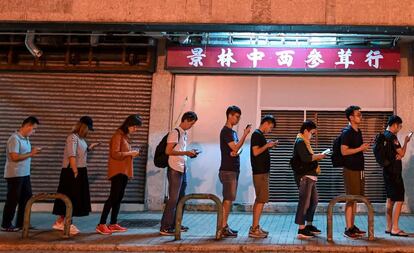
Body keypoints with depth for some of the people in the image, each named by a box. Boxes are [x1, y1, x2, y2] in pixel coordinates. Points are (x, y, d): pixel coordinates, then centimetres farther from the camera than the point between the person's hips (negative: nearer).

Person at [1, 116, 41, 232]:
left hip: (25, 174, 9)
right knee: (12, 200, 0)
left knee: (27, 198, 11)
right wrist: (31, 154, -17)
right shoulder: (15, 138, -17)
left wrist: (33, 152, 4)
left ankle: (21, 223, 21)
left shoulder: (26, 139, 11)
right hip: (14, 175, -9)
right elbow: (15, 157, -23)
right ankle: (6, 225, 13)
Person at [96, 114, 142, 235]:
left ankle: (113, 224, 13)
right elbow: (115, 154, -18)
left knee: (119, 198, 8)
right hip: (117, 171, -9)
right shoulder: (118, 135, -10)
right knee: (113, 197, -10)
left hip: (124, 171, 9)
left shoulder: (126, 136, 16)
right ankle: (101, 225, -7)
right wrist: (130, 153, -15)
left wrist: (132, 153, 4)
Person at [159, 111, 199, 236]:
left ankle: (175, 224, 21)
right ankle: (165, 227, -3)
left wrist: (190, 153, 6)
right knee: (173, 199, -8)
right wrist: (186, 153, -16)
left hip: (183, 170, 9)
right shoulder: (175, 133, -10)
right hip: (175, 170, -9)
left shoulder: (184, 134, 16)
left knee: (180, 199, 13)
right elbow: (168, 151, -16)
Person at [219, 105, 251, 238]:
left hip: (233, 170, 9)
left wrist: (236, 152, -6)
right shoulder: (226, 131, -10)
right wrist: (245, 134, -15)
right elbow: (236, 148, -16)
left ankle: (225, 226, 16)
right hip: (228, 171, -9)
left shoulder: (232, 132, 18)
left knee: (228, 199, 11)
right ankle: (223, 228, -5)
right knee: (228, 199, -8)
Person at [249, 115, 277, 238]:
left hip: (262, 171, 10)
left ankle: (255, 227, 19)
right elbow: (256, 152, -19)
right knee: (261, 200, -9)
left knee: (259, 200, 13)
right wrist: (267, 145, -12)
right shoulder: (257, 134, -11)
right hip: (260, 172, -10)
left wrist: (269, 146, 10)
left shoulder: (259, 135, 17)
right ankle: (254, 229, -7)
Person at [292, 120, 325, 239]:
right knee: (304, 202, -9)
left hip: (310, 176, 11)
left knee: (313, 201, 17)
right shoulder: (300, 142, -12)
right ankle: (301, 229, -6)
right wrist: (318, 156, -11)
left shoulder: (304, 142, 20)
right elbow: (306, 158, -24)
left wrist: (317, 157, 8)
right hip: (304, 176, -11)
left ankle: (309, 225, 28)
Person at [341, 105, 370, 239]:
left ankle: (353, 226, 20)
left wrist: (364, 148, 10)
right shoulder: (347, 132, -12)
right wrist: (360, 148, -18)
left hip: (358, 169, 9)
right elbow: (344, 151, -20)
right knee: (351, 199, -6)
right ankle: (348, 229, -1)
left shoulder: (358, 131, 15)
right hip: (351, 169, -9)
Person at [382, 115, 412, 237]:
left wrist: (396, 154, 4)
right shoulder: (392, 137, -17)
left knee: (390, 199, 13)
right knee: (399, 199, -7)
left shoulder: (384, 135, 12)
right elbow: (402, 153, -12)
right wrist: (406, 142, 2)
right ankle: (395, 229, -8)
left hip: (387, 171, 10)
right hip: (394, 172, -10)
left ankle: (389, 227, 18)